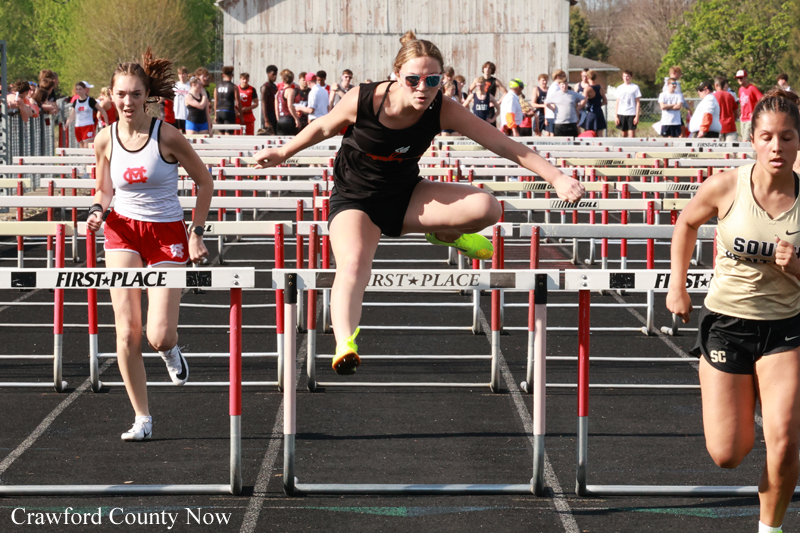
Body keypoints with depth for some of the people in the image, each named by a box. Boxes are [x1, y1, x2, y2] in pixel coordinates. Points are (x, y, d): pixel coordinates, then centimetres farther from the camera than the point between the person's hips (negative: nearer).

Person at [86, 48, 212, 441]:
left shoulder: (167, 136, -12)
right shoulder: (105, 140, -2)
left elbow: (204, 182, 0)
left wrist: (197, 232, -4)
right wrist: (98, 209, -8)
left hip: (167, 234, -2)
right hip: (123, 233, 2)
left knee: (158, 336, -11)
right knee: (127, 331, -8)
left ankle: (170, 350, 29)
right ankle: (141, 418, 4)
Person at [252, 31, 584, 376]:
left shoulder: (443, 111, -19)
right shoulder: (363, 101, -23)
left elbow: (503, 144, -20)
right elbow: (324, 127, -1)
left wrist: (556, 177, -28)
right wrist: (283, 153, 12)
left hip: (406, 196, 3)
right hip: (355, 201, -3)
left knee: (485, 208, -20)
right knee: (353, 264, -35)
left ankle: (443, 234, 14)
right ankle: (344, 344, -51)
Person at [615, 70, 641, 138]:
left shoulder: (635, 87, 2)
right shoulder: (619, 88, 11)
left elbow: (638, 103, 1)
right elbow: (617, 103, 12)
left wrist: (637, 116, -6)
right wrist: (616, 116, 5)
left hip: (631, 114, -3)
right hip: (621, 114, 3)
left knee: (632, 134, -8)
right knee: (624, 134, 8)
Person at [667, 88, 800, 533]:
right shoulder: (726, 188, -13)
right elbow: (687, 224, 9)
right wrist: (677, 285, 7)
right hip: (727, 322, 0)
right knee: (726, 456, 3)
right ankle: (743, 406, 41)